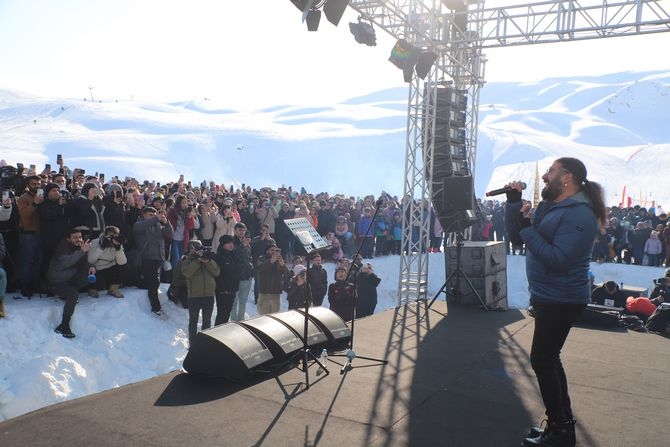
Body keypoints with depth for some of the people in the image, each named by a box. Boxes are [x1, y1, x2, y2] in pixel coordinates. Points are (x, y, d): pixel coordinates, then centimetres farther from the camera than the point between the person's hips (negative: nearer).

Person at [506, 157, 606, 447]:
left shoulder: (579, 215, -20)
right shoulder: (548, 207, 11)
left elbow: (558, 260, -28)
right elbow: (517, 238, 8)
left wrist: (527, 228, -25)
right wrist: (514, 203, -2)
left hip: (561, 300, -10)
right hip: (546, 296, 10)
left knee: (542, 360, -5)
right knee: (548, 359, 17)